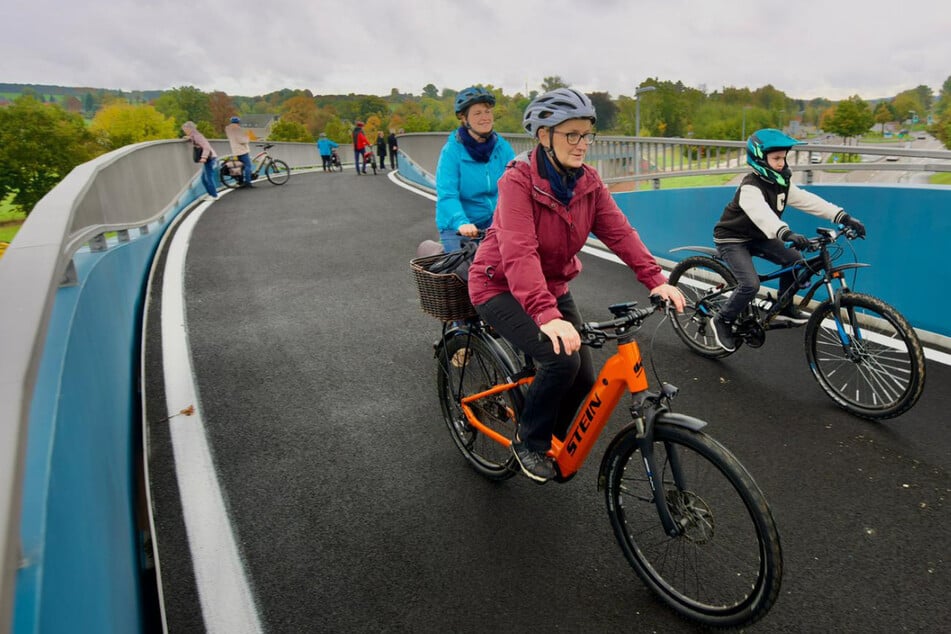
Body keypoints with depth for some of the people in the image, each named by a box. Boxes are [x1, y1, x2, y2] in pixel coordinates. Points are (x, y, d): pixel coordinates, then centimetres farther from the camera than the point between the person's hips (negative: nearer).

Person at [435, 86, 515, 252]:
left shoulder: (502, 147, 0)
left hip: (494, 223, 3)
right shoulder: (452, 150, -13)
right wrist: (461, 223, -39)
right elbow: (447, 195, -21)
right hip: (457, 227, -3)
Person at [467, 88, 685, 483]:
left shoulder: (588, 181, -3)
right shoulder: (518, 180, -23)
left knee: (584, 377, 1)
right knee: (561, 359, -26)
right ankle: (528, 443, 0)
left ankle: (552, 440, 31)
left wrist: (655, 280, -26)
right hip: (501, 287, -6)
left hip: (552, 285, 7)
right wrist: (547, 316, -48)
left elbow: (619, 231, -12)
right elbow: (519, 254, -36)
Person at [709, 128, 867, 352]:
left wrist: (843, 217, -17)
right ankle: (722, 320, -1)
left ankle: (783, 309, 16)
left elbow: (808, 200, -7)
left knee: (794, 260, -2)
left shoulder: (781, 183, 0)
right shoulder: (750, 187, -27)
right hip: (731, 239, -8)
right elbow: (761, 213, -45)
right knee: (750, 285, -23)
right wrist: (786, 233, -61)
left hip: (755, 237, 8)